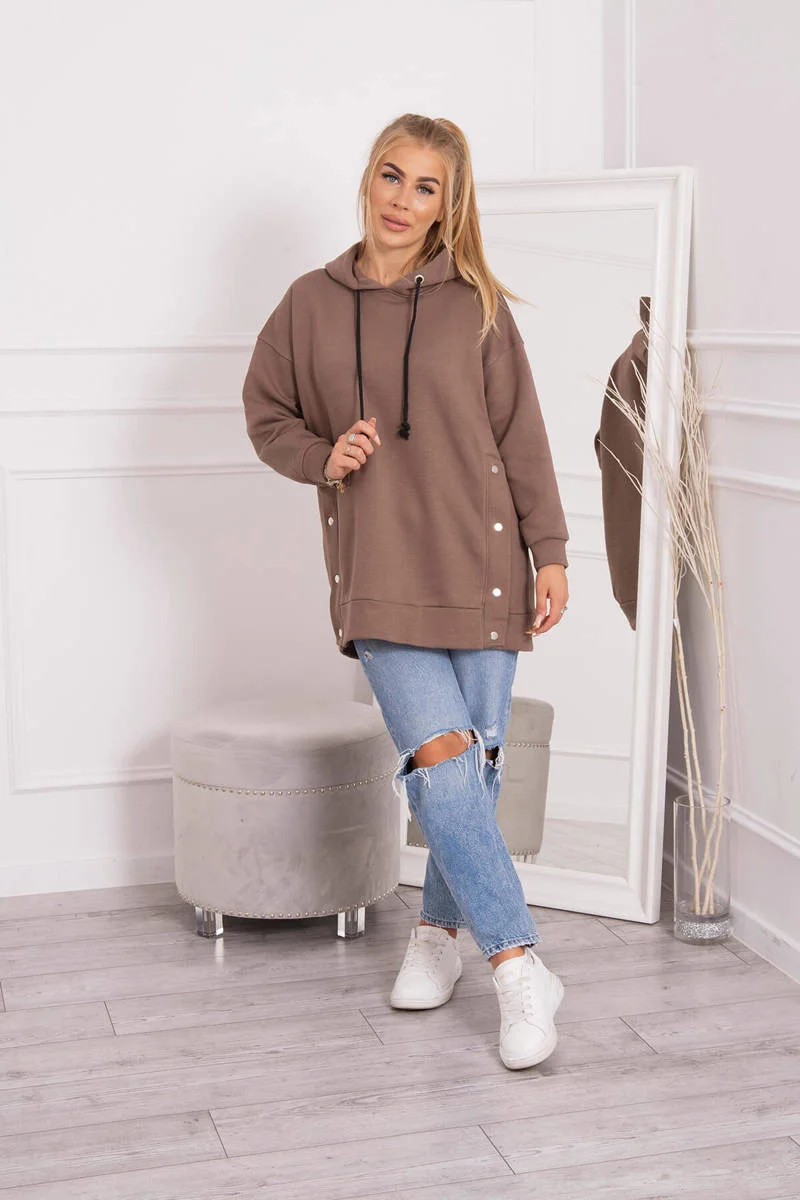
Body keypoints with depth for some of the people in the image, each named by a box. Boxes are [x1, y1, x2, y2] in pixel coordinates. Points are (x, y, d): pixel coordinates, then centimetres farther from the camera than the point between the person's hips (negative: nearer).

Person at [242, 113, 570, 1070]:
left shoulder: (477, 307, 3)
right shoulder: (311, 303, 6)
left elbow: (521, 436, 5)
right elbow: (266, 415, 16)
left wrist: (550, 551, 1)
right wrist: (322, 456, -4)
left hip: (478, 560, 1)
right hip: (378, 570, 0)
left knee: (474, 762, 3)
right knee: (439, 754, -14)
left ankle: (440, 929, 26)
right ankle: (517, 963, -6)